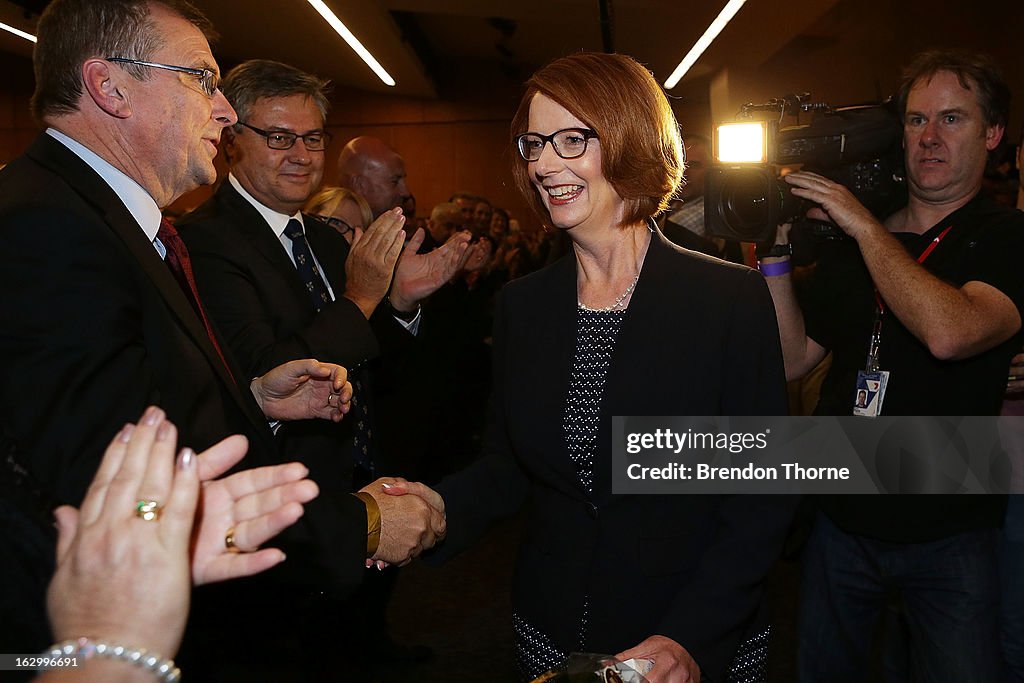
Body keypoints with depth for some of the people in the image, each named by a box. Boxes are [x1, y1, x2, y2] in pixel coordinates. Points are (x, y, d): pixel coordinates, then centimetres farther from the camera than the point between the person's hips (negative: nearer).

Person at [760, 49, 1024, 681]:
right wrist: (776, 254, -8)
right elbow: (793, 361, 2)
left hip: (950, 533, -3)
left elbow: (949, 333, -30)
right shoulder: (849, 242, 4)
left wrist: (865, 225, -21)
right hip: (841, 518, 4)